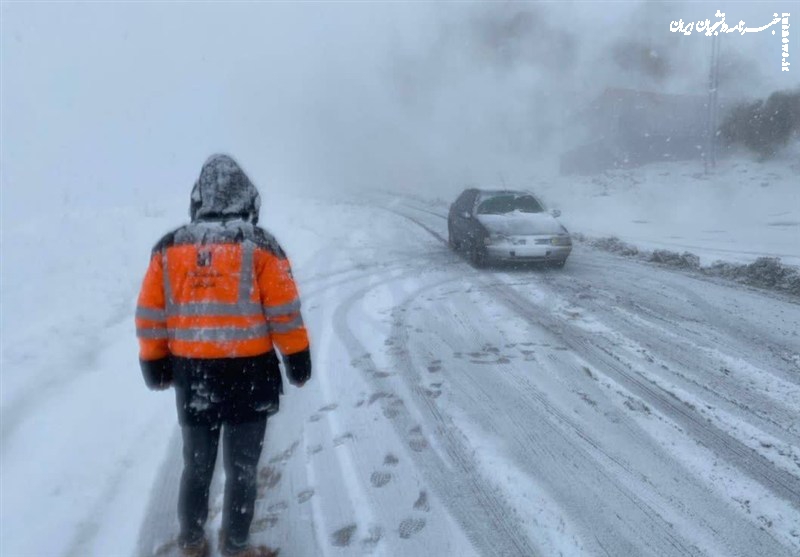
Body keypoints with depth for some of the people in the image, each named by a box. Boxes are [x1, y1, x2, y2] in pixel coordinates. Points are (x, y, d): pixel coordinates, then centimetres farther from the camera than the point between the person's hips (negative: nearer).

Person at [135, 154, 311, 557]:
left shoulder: (168, 249, 2)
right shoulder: (259, 247, -9)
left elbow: (149, 317, 5)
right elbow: (285, 313, -7)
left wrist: (155, 366, 16)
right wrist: (298, 361, 4)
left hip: (191, 376, 4)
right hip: (249, 374, -3)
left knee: (196, 465, 20)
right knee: (241, 468, 11)